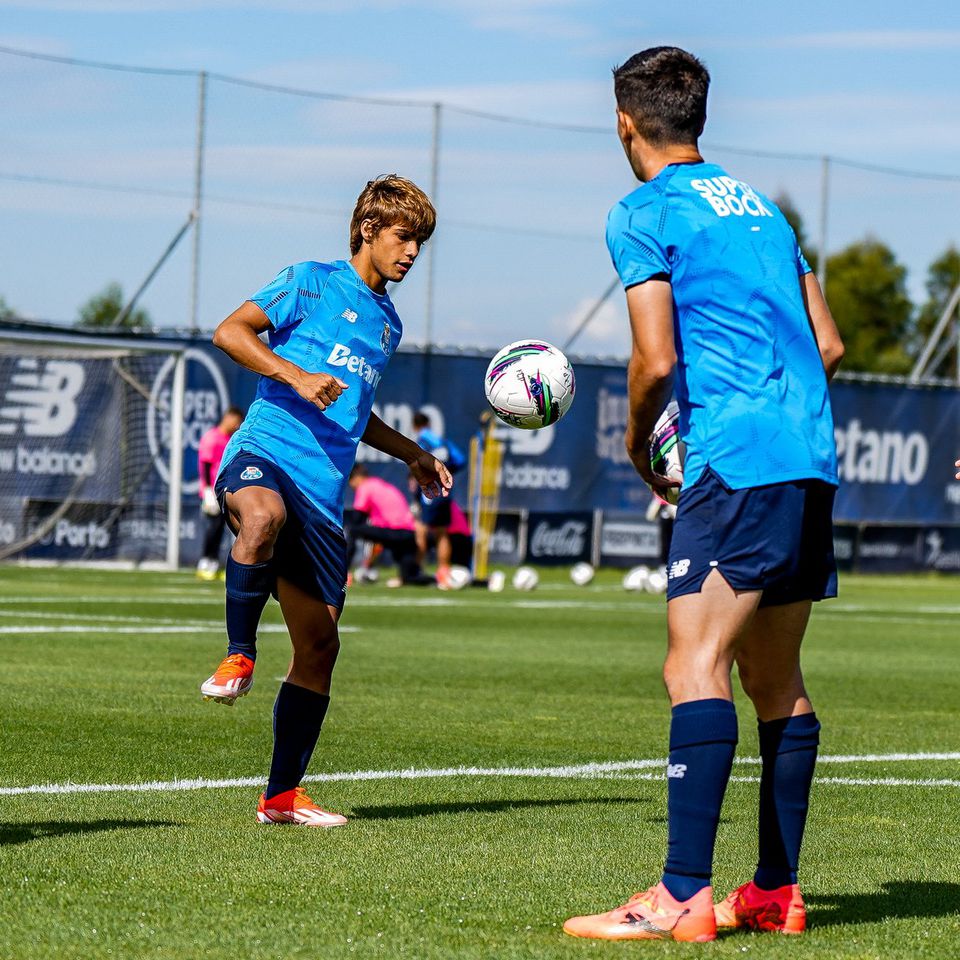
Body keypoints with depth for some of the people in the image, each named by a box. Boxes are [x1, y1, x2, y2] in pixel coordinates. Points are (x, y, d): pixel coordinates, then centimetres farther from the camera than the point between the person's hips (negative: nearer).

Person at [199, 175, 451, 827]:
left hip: (324, 494, 7)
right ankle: (240, 657, -26)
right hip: (265, 453, -7)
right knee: (265, 515, -44)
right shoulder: (314, 282, 5)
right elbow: (230, 332, -4)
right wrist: (296, 375, -15)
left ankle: (283, 794, 14)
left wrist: (412, 453, 33)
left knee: (320, 644, 3)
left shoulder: (388, 322, 25)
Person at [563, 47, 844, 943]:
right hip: (811, 459, 8)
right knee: (774, 678, 14)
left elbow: (657, 360, -9)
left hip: (738, 464, -8)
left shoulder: (644, 214, -1)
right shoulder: (760, 206, 22)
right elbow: (827, 344, 20)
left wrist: (636, 439, 9)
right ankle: (776, 892, 17)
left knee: (695, 663, -14)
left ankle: (683, 896, -23)